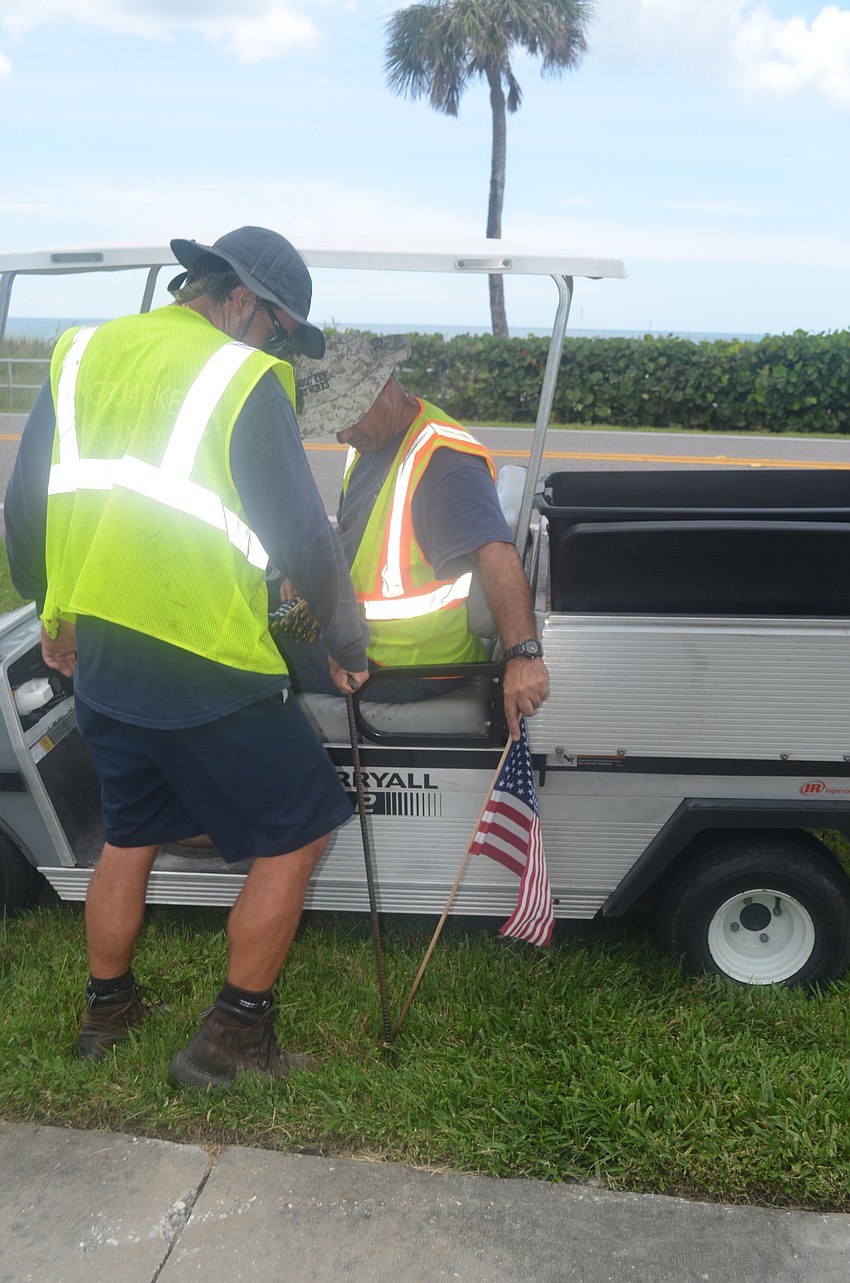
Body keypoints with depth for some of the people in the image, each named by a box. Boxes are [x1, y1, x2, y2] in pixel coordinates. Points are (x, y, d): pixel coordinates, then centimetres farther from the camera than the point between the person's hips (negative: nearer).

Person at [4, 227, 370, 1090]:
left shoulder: (82, 354, 8)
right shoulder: (243, 380, -11)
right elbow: (302, 533, -10)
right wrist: (348, 645, 2)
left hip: (98, 659, 7)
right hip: (207, 671, -7)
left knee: (130, 835, 25)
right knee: (296, 835, 9)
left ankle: (106, 1010, 39)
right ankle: (232, 1038, 16)